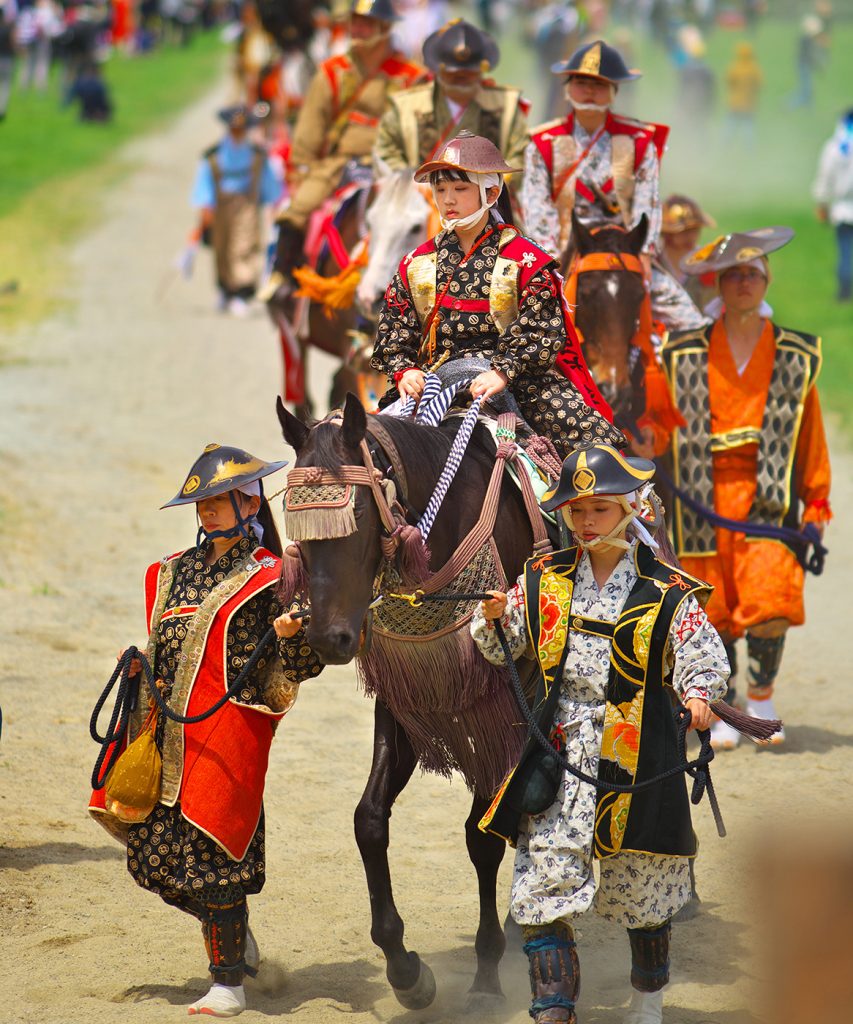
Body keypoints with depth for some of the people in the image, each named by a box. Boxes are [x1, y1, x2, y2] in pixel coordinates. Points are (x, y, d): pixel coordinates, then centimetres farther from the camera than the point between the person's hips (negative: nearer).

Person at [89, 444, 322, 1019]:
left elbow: (300, 668, -4)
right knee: (152, 854, 5)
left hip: (227, 731, -7)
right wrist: (141, 669, 10)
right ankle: (236, 934, 28)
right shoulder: (175, 572, 16)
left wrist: (290, 636, -24)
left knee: (209, 850, -8)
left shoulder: (270, 578, -3)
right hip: (169, 733, 7)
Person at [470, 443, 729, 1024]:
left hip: (635, 756, -2)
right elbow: (500, 648, 15)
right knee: (544, 886, -7)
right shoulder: (544, 580, 7)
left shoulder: (668, 593, -3)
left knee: (641, 889, 11)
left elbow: (704, 657, -6)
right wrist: (493, 617, -7)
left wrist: (698, 693, -28)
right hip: (558, 753, 2)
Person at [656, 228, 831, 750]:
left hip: (770, 496, -1)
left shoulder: (797, 358, 9)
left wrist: (816, 507, 9)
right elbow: (662, 429, 13)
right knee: (714, 609, 1)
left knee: (771, 607, -15)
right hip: (704, 496, 1)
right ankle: (723, 711, 19)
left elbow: (810, 436, 12)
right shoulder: (685, 355, 8)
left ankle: (761, 693, 10)